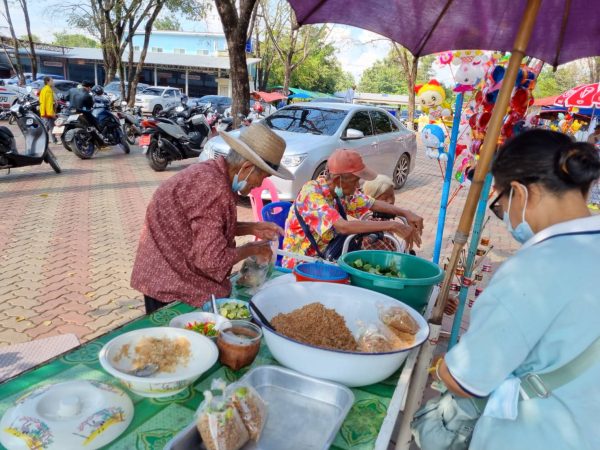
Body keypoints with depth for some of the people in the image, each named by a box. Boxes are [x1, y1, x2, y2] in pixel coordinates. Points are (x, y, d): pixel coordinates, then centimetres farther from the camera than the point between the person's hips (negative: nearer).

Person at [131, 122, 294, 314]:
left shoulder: (210, 170, 1)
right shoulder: (215, 190, -29)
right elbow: (211, 260, -29)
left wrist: (252, 228, 4)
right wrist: (252, 249, -13)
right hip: (170, 282, -9)